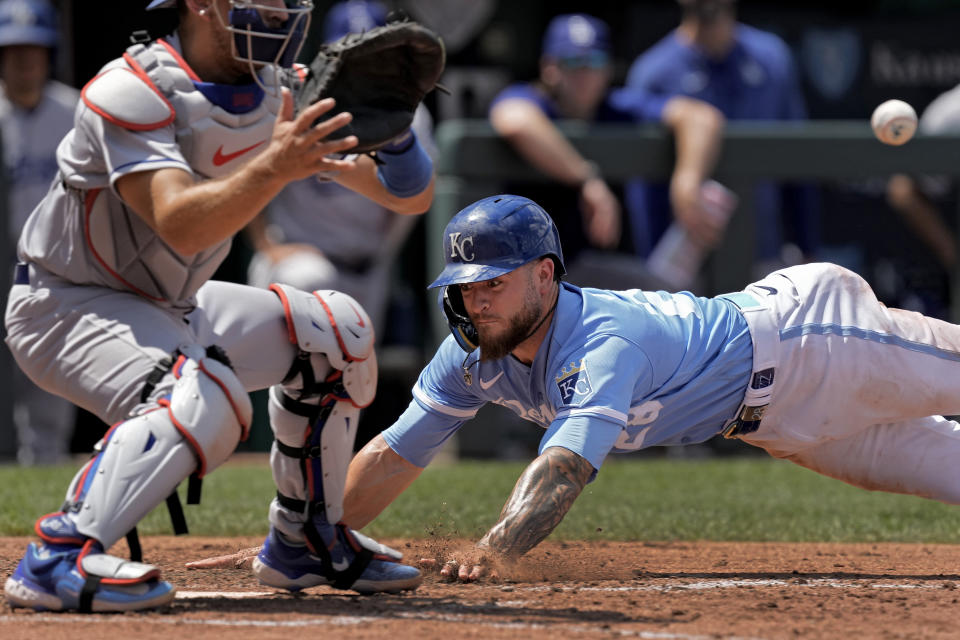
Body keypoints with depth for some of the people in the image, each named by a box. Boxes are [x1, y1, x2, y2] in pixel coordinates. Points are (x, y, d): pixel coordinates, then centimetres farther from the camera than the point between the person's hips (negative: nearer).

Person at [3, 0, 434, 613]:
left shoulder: (283, 94, -3)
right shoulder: (133, 92, -25)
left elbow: (412, 196, -5)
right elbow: (180, 226, -39)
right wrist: (274, 168, -51)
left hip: (166, 308, 8)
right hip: (66, 306, -8)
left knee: (336, 330, 7)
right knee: (206, 397, -33)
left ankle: (306, 541, 18)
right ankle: (59, 558, -34)